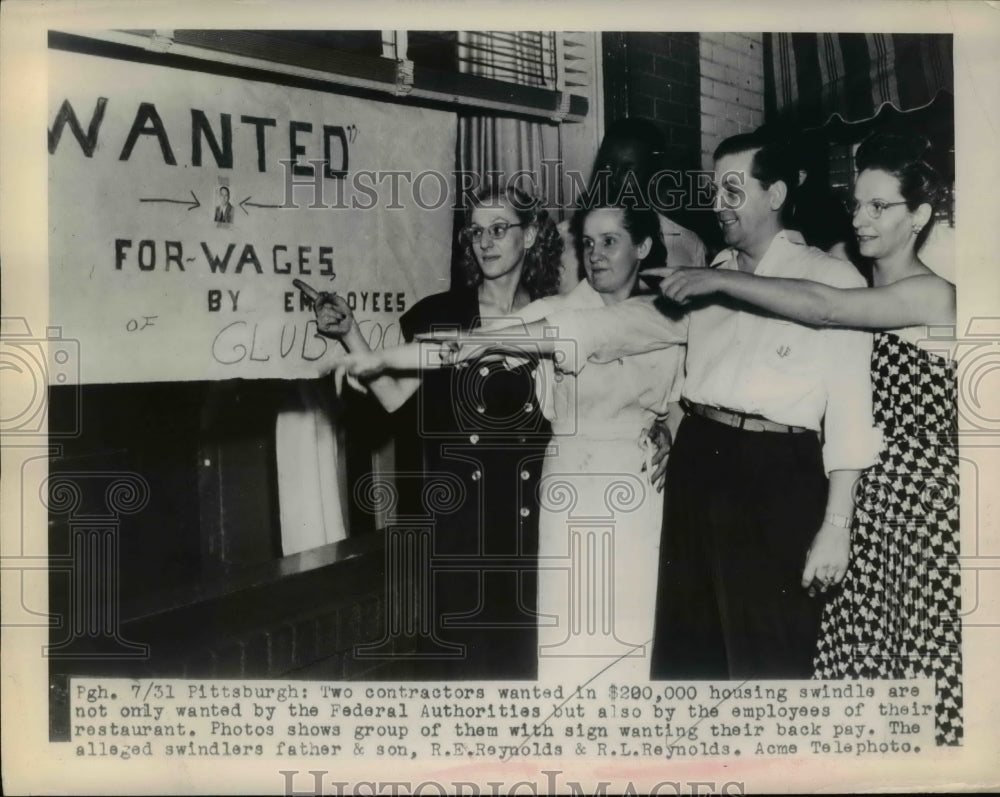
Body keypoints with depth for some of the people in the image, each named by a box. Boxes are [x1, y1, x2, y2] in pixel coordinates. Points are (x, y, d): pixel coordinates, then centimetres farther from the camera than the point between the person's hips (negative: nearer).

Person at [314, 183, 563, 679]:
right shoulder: (439, 314, 1)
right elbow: (397, 399, -2)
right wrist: (350, 336, -11)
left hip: (531, 515, 1)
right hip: (457, 513, -1)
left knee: (522, 648, 5)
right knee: (455, 651, 0)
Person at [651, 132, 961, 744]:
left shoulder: (932, 293, -10)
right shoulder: (863, 289, 12)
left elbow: (825, 309, -26)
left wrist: (722, 280, -24)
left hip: (924, 502, -6)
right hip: (874, 494, 6)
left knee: (922, 655, 2)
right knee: (859, 649, 7)